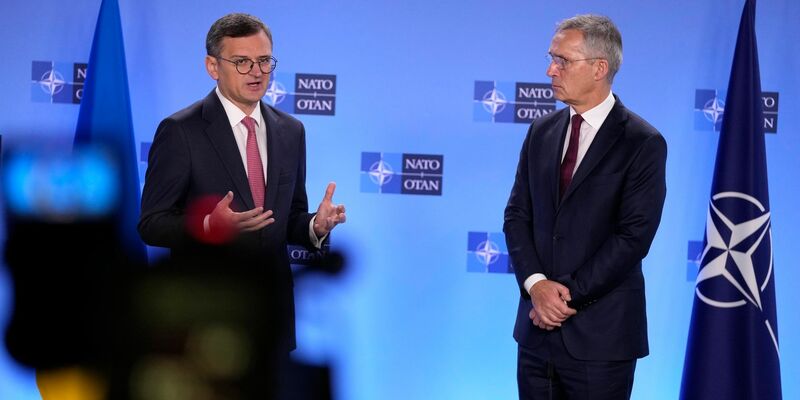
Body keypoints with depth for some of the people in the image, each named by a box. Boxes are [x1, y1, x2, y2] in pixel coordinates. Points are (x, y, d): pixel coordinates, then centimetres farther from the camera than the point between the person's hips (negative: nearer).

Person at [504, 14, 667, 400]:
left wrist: (568, 295, -14)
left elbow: (633, 236, -13)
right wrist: (535, 284, -9)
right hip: (537, 327, 5)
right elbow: (517, 215, 7)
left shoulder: (643, 144, -8)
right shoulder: (541, 131, 9)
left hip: (599, 334, -5)